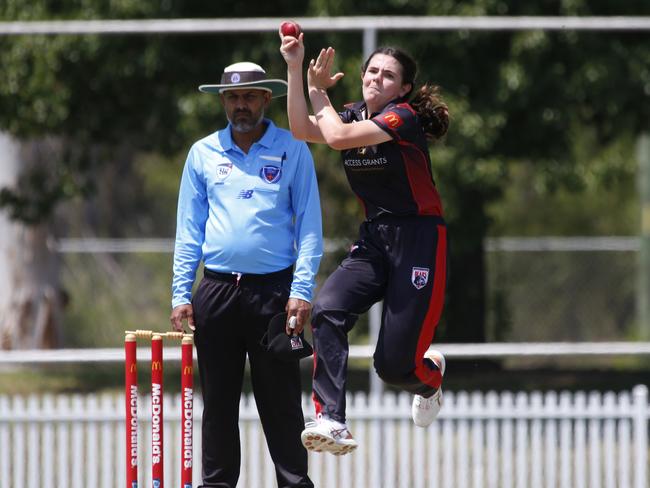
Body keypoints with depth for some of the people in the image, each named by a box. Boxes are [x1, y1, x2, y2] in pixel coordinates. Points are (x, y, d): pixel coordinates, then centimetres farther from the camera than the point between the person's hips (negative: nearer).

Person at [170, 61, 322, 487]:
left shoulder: (292, 150, 4)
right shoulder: (203, 153, 11)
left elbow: (309, 224, 1)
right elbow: (189, 227, 12)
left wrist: (302, 290, -8)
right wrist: (181, 293, 4)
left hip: (273, 290, -2)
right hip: (217, 290, 2)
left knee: (281, 401, -2)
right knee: (218, 400, 5)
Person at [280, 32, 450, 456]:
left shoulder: (403, 117, -13)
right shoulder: (355, 115, 9)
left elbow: (339, 136, -24)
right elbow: (303, 130, -8)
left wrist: (318, 91, -9)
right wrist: (295, 69, -13)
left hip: (419, 241, -6)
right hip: (374, 240, 6)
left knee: (394, 366, -7)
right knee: (327, 311, -24)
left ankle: (430, 375, 33)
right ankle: (332, 422, -29)